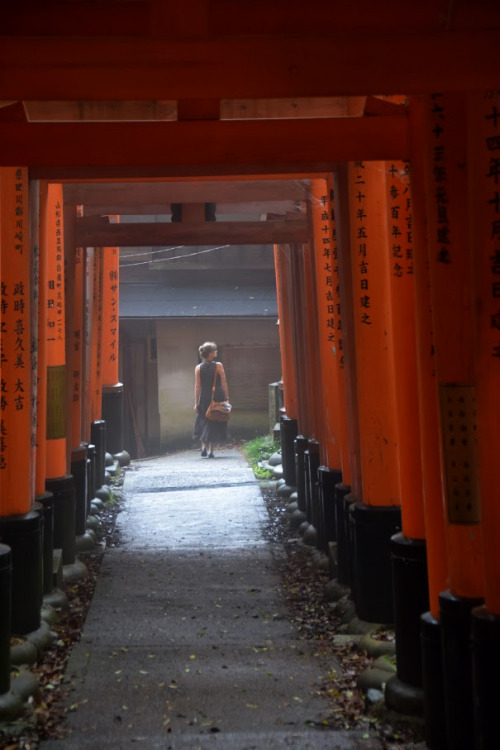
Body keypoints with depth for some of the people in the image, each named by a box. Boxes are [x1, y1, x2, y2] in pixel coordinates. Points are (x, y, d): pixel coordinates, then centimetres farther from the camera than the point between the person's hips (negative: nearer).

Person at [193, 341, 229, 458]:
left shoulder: (198, 368, 0)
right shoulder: (218, 366, -6)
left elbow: (197, 386, -1)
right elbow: (224, 384, -6)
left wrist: (196, 403, 2)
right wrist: (227, 398, 2)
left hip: (204, 399, 2)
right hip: (217, 398, -2)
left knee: (203, 422, 17)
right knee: (215, 424, 7)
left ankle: (203, 447, 4)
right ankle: (210, 451, 5)